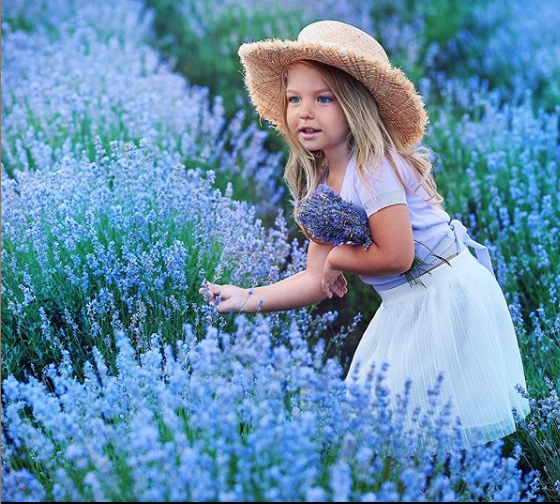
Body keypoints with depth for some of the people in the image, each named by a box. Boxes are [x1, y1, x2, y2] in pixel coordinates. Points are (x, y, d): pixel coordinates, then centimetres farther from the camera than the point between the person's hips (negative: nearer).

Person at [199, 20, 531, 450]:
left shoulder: (374, 167, -21)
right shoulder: (319, 183, 4)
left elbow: (395, 256, -26)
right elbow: (319, 280, 3)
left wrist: (338, 258, -10)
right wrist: (248, 299, -8)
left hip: (448, 297, -9)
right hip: (403, 309, 9)